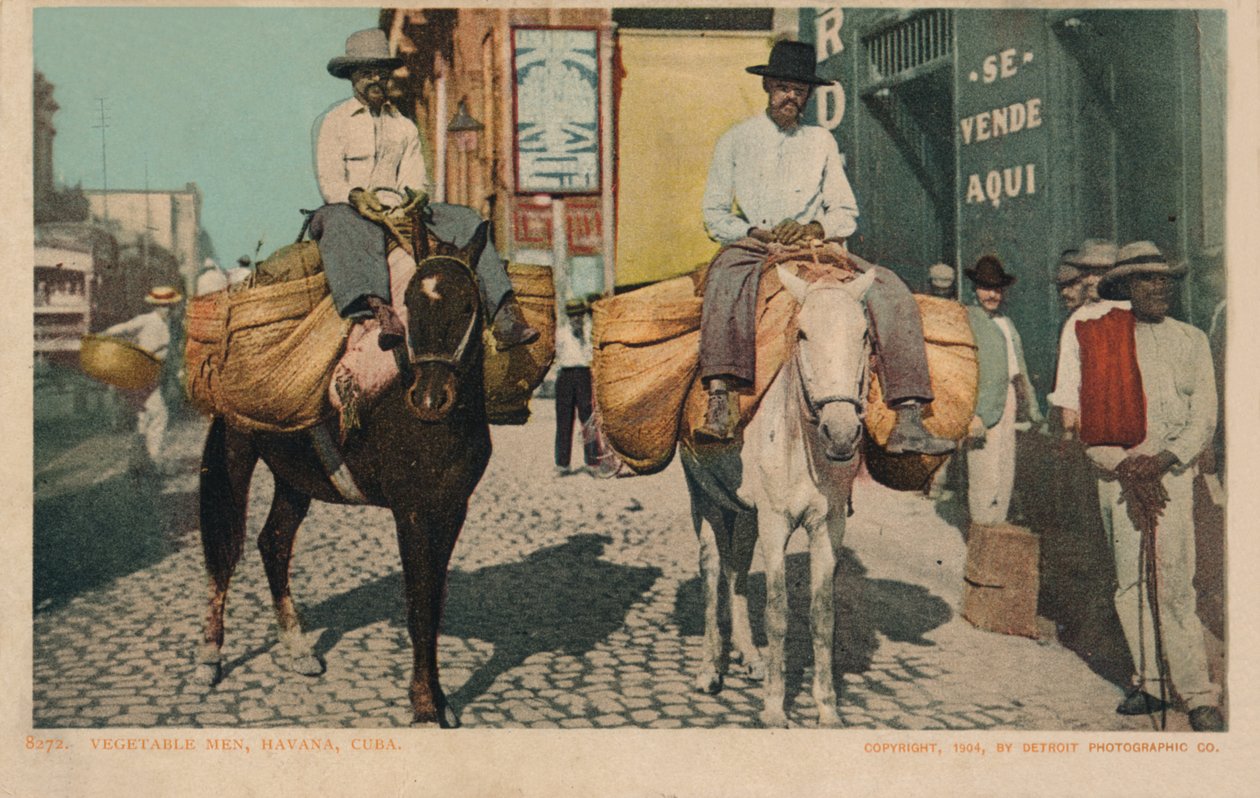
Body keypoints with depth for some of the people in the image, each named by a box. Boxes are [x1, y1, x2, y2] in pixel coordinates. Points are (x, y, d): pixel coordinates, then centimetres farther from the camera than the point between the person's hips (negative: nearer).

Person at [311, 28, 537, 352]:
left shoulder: (404, 127, 22)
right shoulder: (331, 122, 9)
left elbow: (415, 179, 12)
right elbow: (329, 181, -2)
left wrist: (416, 194, -14)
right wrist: (356, 196, -25)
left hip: (400, 212, 4)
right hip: (352, 209, -4)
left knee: (467, 220, -17)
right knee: (337, 222, -41)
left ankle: (504, 315, -30)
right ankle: (377, 307, -65)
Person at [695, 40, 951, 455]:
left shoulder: (821, 142, 18)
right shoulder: (735, 140, 11)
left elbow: (846, 215, 13)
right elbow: (714, 214, 7)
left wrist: (812, 229, -10)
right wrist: (755, 233, -13)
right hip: (755, 248, -2)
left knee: (890, 289, -22)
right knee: (726, 275, -39)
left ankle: (908, 422, -29)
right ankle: (720, 403, -51)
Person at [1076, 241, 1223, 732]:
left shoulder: (1191, 340, 10)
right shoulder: (1099, 340, 6)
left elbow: (1204, 419, 5)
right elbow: (1086, 416, 4)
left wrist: (1161, 461, -9)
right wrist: (1123, 464, -7)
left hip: (1172, 472, -1)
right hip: (1116, 473, 1)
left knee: (1175, 584, -9)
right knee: (1129, 582, 3)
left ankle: (1197, 693, -5)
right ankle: (1148, 682, 13)